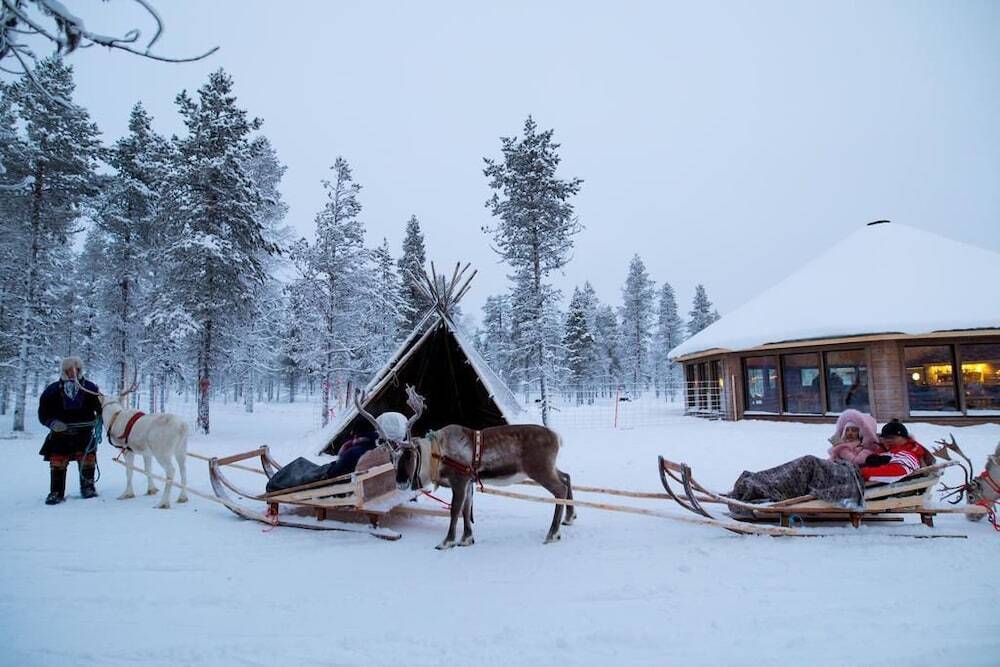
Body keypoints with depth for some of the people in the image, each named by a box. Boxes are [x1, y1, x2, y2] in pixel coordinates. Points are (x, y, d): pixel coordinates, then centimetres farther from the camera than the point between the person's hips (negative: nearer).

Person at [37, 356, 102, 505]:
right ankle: (56, 493, 10)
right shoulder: (52, 390, -4)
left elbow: (102, 407, 5)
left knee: (87, 459, -4)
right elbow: (43, 413, -1)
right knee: (57, 462, -1)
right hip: (60, 433, 0)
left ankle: (88, 487, 13)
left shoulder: (90, 388, -4)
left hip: (84, 432, 0)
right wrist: (53, 423, -20)